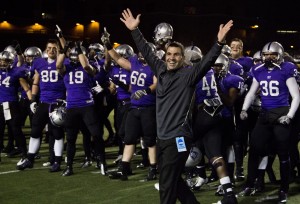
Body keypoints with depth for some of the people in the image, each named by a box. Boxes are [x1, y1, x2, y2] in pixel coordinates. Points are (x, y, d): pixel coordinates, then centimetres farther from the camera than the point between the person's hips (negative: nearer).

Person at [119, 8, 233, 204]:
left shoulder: (188, 75, -6)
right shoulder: (161, 70, 9)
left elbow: (206, 62, -17)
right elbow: (147, 51, 17)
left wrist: (219, 43, -31)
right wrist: (135, 30, 15)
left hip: (178, 138, -7)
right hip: (162, 137, 7)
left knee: (167, 185, -3)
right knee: (173, 180, 17)